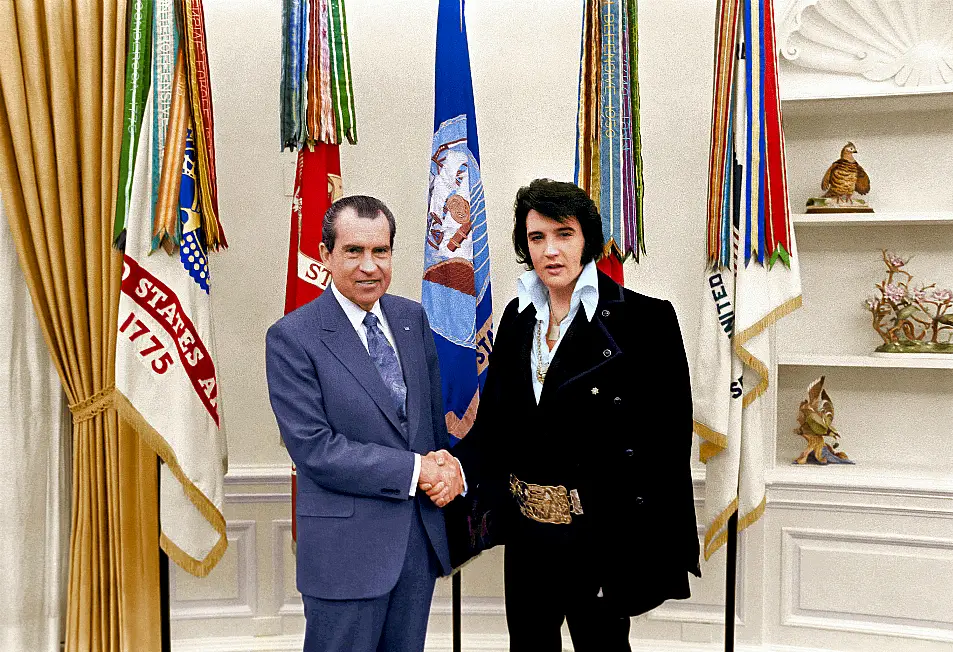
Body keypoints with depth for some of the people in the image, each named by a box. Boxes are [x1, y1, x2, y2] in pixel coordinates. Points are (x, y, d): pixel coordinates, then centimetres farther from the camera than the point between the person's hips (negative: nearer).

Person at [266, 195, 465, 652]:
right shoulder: (291, 337, -12)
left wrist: (444, 463, -8)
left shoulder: (412, 318, 6)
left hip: (421, 535, 6)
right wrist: (415, 469, -17)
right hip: (347, 546, -5)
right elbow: (314, 448, -17)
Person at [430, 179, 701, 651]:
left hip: (601, 536, -5)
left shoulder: (645, 319, -11)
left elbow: (669, 440, -11)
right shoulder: (518, 316, 6)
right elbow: (493, 416, 9)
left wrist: (667, 555, -13)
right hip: (526, 531, 5)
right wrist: (461, 467, -11)